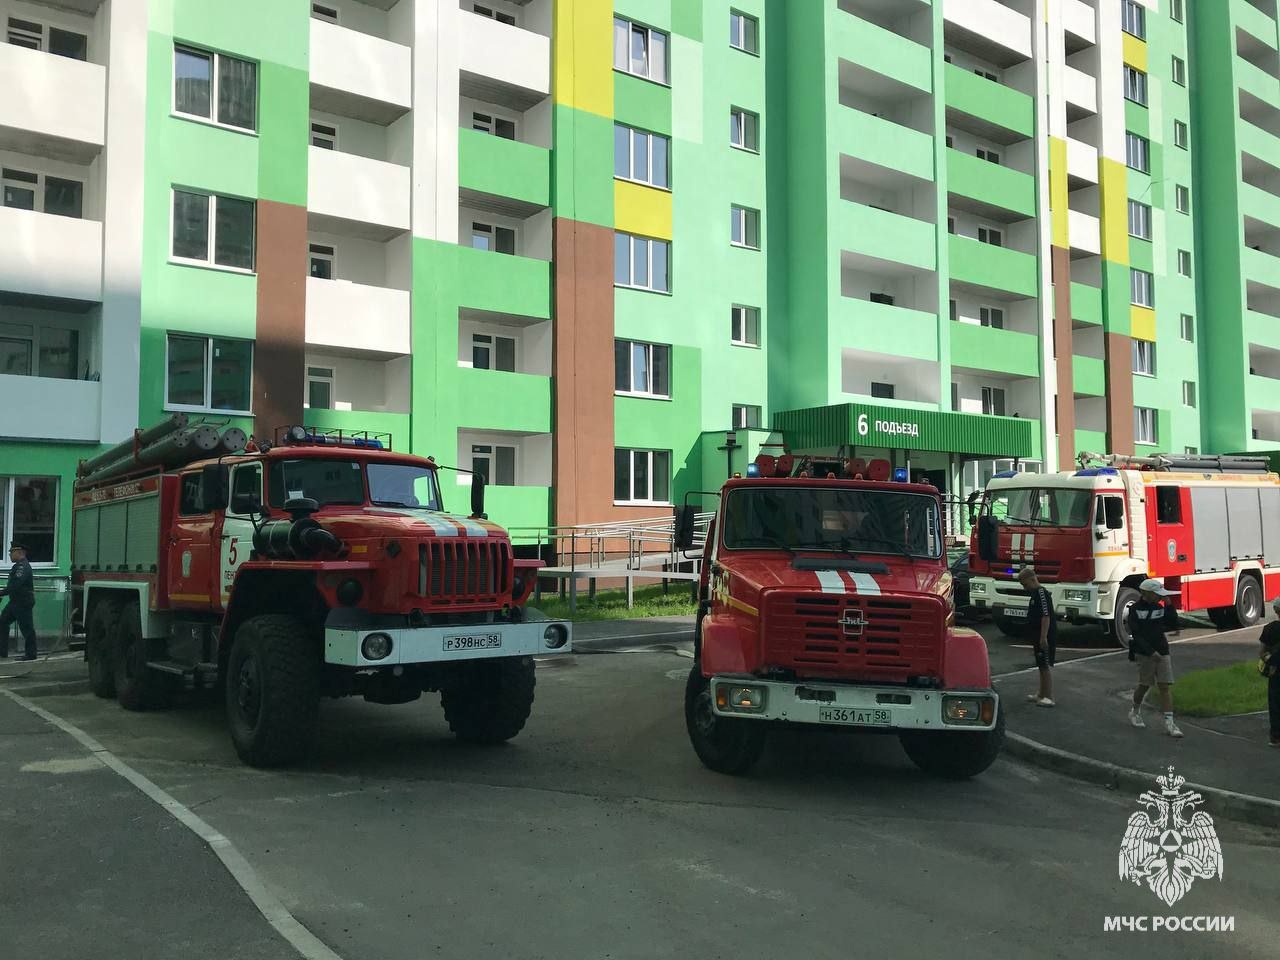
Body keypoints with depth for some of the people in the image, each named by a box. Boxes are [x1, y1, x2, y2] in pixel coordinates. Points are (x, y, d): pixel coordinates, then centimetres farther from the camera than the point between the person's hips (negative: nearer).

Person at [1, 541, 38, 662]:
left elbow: (15, 585, -27)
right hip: (15, 602, 11)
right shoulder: (18, 565, 16)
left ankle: (31, 654, 3)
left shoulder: (23, 566, -18)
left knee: (27, 628, -3)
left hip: (23, 603, -11)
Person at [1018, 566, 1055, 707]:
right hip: (1038, 638, 10)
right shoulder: (1035, 594, 16)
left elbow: (1046, 616, -22)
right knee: (1041, 666, 16)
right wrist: (1036, 640, 25)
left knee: (1046, 666, -7)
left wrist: (1043, 637, -24)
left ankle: (1049, 698, -4)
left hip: (1046, 638, -10)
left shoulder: (1041, 593, -16)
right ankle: (1041, 694, 24)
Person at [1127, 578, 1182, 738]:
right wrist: (1151, 652, -22)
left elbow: (1174, 626, 5)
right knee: (1144, 685, 6)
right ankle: (1135, 712, 31)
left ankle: (1169, 723, -6)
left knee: (1165, 686, -3)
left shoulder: (1160, 608, 8)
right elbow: (1136, 635, -14)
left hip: (1162, 652, 4)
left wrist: (1169, 607, -4)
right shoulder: (1135, 610, -8)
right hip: (1144, 653, -4)